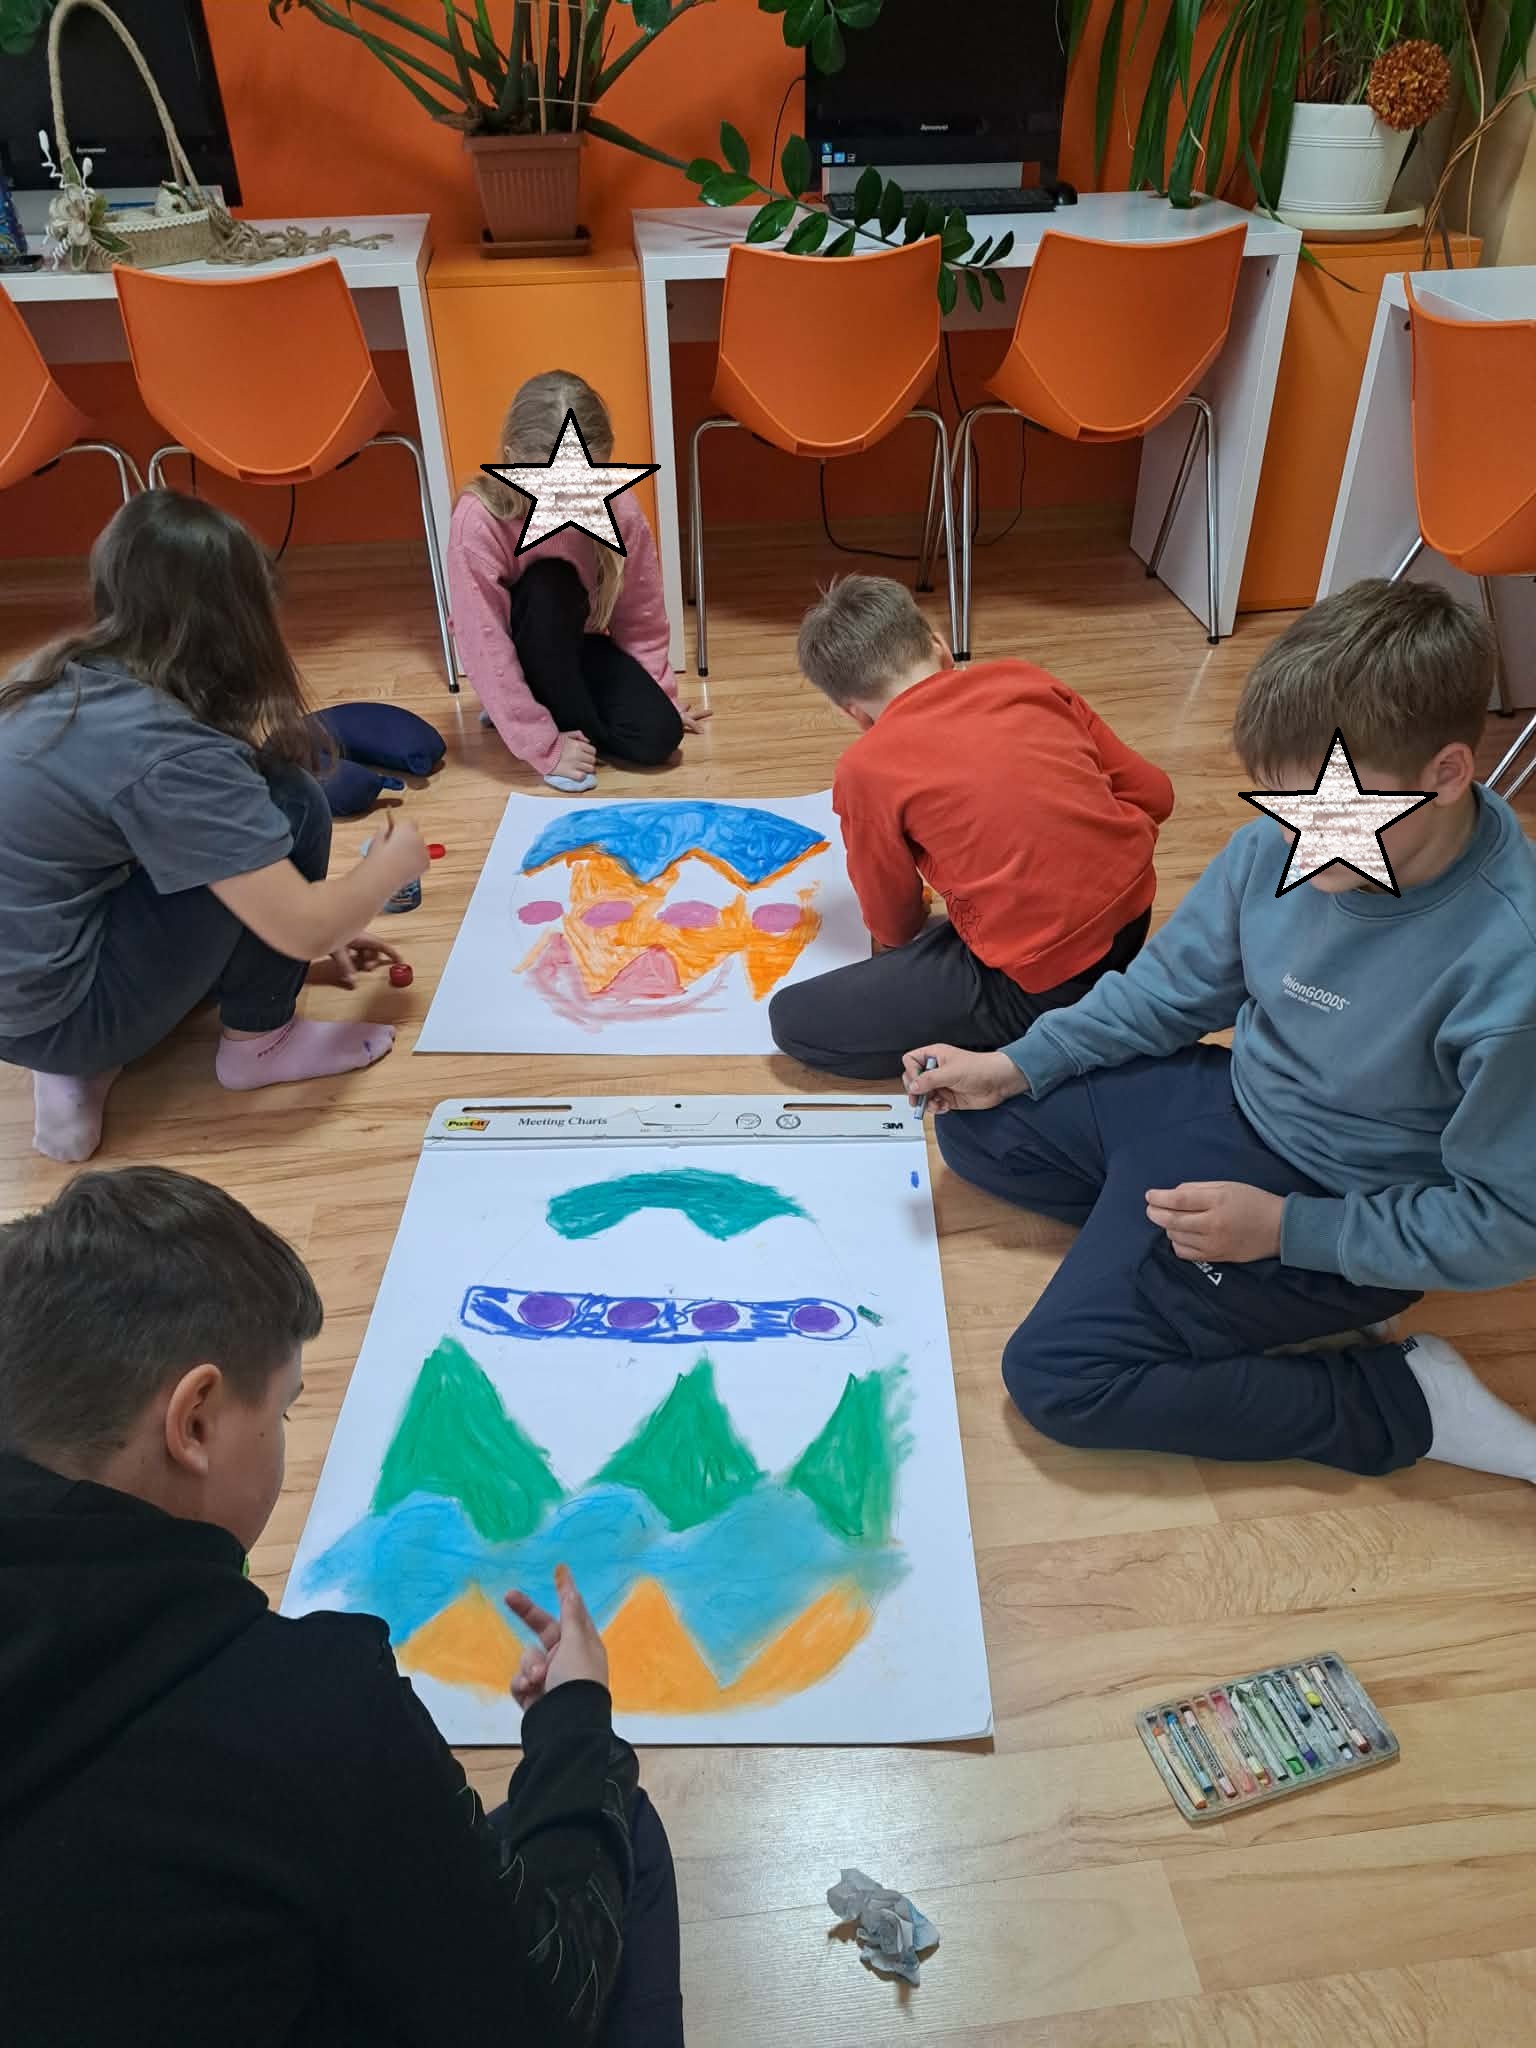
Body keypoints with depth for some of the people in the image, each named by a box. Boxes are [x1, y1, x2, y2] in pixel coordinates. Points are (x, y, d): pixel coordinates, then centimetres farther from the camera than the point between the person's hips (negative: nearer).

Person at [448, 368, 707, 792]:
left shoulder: (619, 508, -19)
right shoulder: (479, 522, -29)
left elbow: (642, 617, -6)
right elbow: (487, 650, -30)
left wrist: (664, 698, -3)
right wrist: (545, 746, -32)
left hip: (581, 645, 3)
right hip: (525, 655, -3)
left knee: (658, 735, -21)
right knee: (549, 584, -34)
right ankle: (577, 726, -17)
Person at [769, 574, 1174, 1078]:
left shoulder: (865, 768, -7)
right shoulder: (1023, 676, 6)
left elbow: (894, 928, 5)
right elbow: (1153, 793, 12)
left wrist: (914, 935, 29)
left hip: (1043, 984, -6)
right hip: (1133, 917, 7)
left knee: (794, 1021, 3)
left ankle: (1029, 1039, -1)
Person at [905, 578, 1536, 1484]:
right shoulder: (1281, 843, -15)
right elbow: (1175, 985, 3)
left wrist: (1286, 1227, -24)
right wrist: (1018, 1064, -3)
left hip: (1332, 1209, -7)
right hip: (1228, 1103, 8)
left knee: (1056, 1377, -15)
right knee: (976, 1131, 9)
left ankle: (1402, 1398, 0)